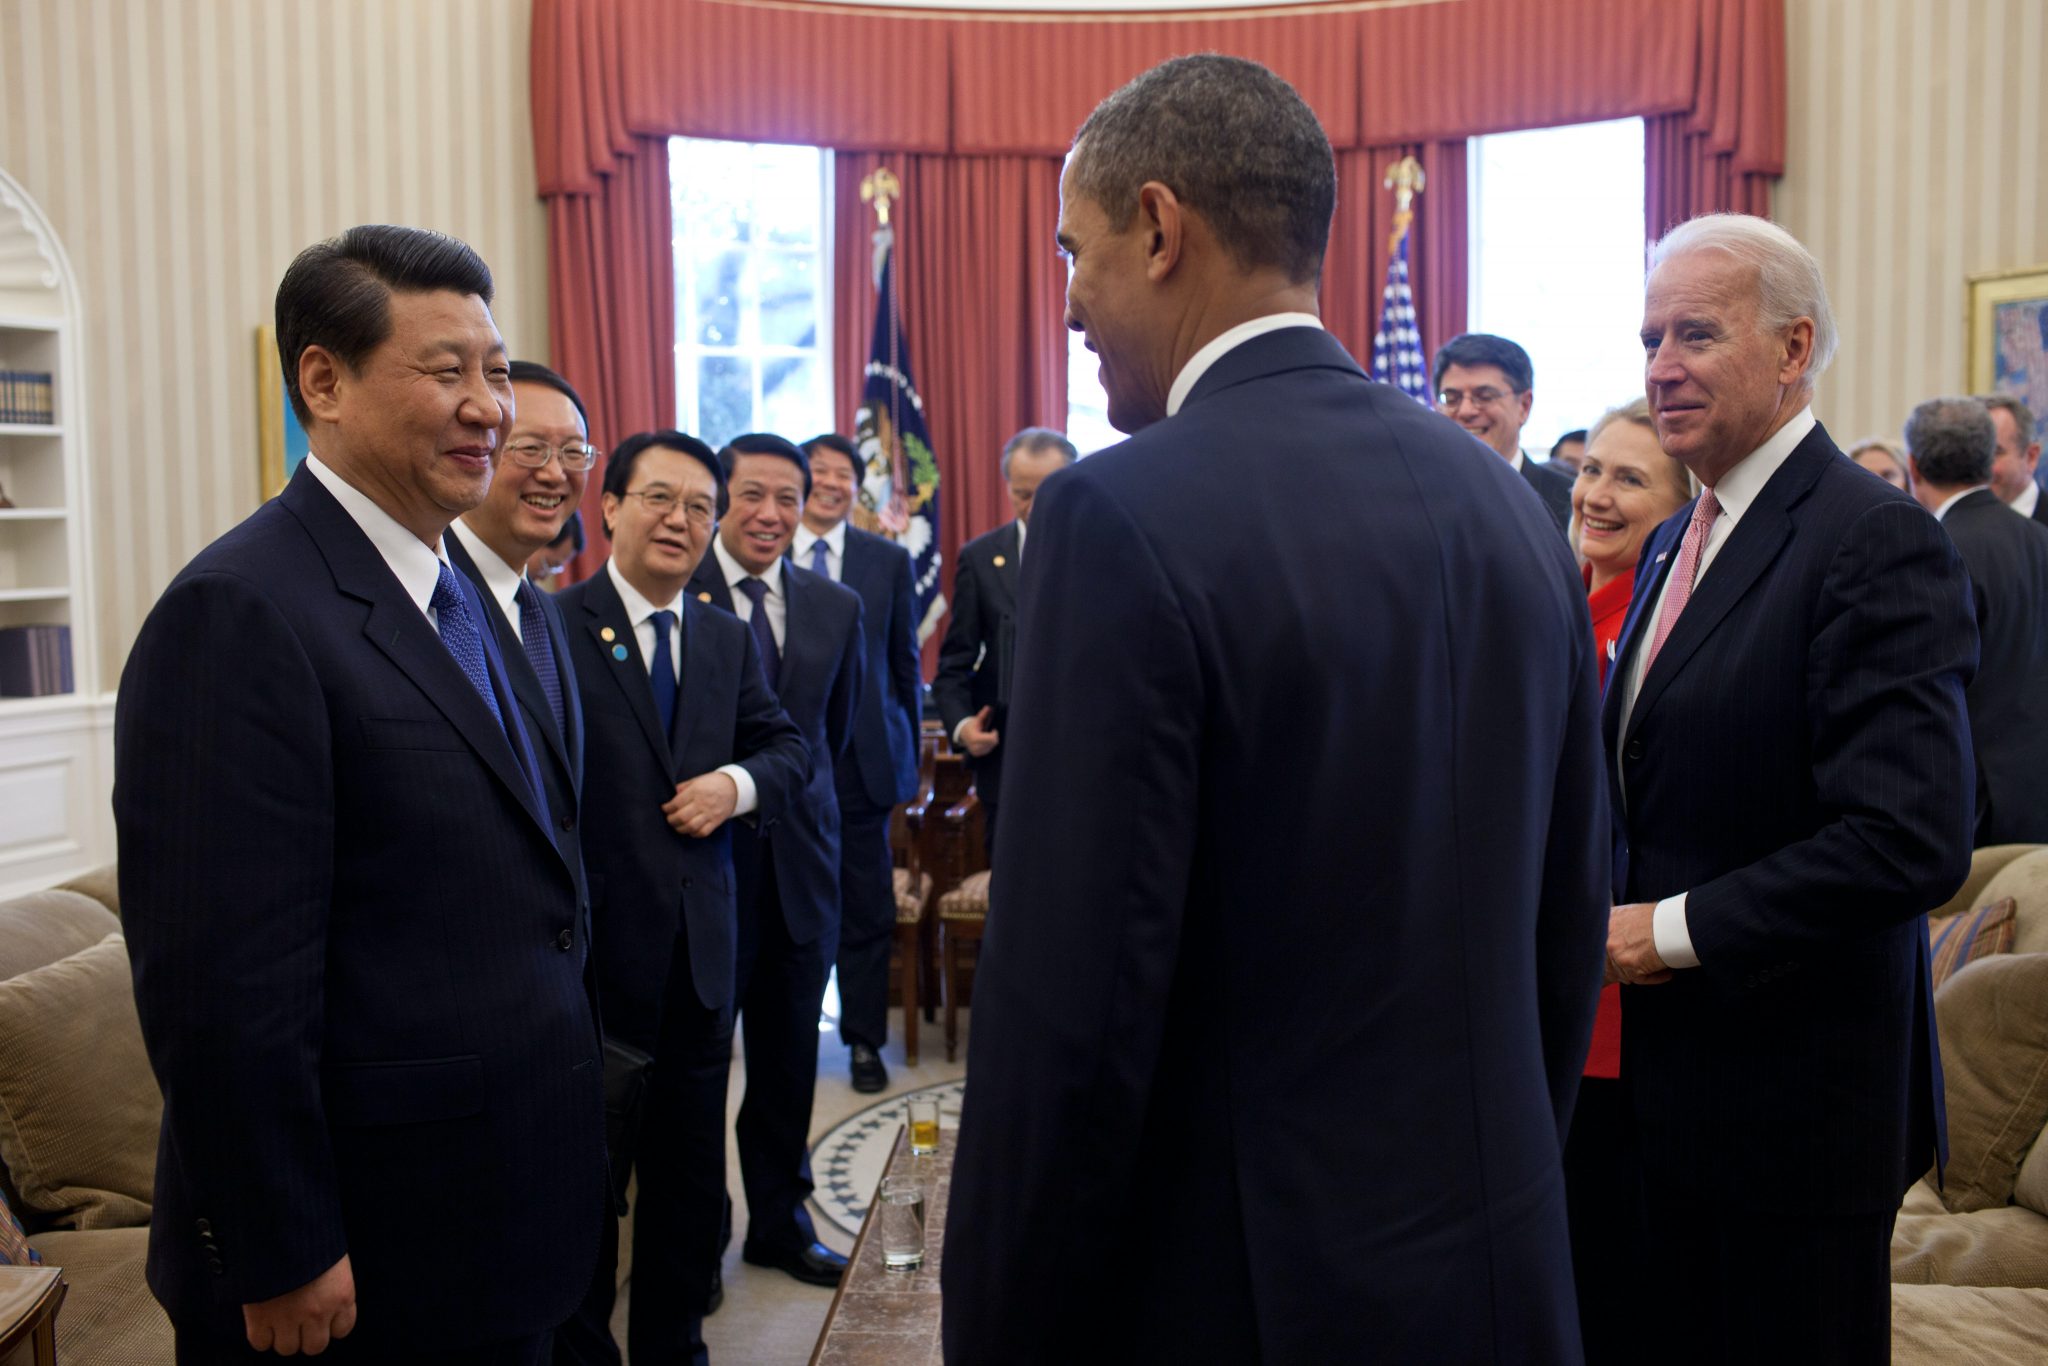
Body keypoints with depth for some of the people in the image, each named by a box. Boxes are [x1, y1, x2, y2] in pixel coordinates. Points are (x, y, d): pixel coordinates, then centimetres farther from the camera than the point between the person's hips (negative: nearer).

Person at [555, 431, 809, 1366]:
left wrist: (738, 783, -8)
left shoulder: (730, 639, 9)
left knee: (692, 1174, 18)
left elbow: (788, 748, 13)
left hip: (700, 954, 6)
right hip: (592, 948, -6)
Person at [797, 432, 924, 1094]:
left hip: (863, 759, 1)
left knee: (867, 909, 8)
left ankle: (864, 1040, 22)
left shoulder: (889, 560, 5)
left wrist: (908, 754, 7)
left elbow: (905, 663, 8)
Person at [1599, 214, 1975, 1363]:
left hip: (1795, 1099, -8)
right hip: (1672, 1084, 8)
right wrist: (1615, 911, 3)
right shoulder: (1678, 543, 11)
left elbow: (1914, 839, -26)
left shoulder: (1879, 544, -17)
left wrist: (1678, 930, -19)